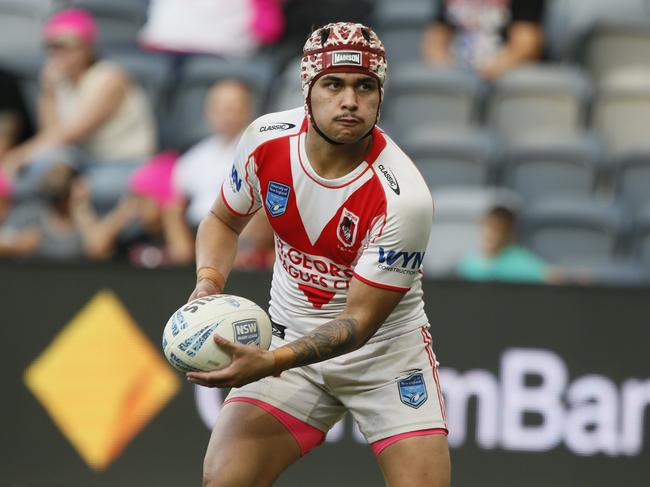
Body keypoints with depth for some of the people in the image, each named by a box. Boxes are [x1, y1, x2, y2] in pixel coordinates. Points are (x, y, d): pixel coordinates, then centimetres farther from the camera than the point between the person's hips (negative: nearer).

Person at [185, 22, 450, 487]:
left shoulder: (402, 198, -26)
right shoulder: (267, 140, -12)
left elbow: (359, 320, -22)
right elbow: (223, 220, 8)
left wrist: (272, 362, -35)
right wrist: (209, 282, -13)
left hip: (386, 349, -3)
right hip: (288, 341, 3)